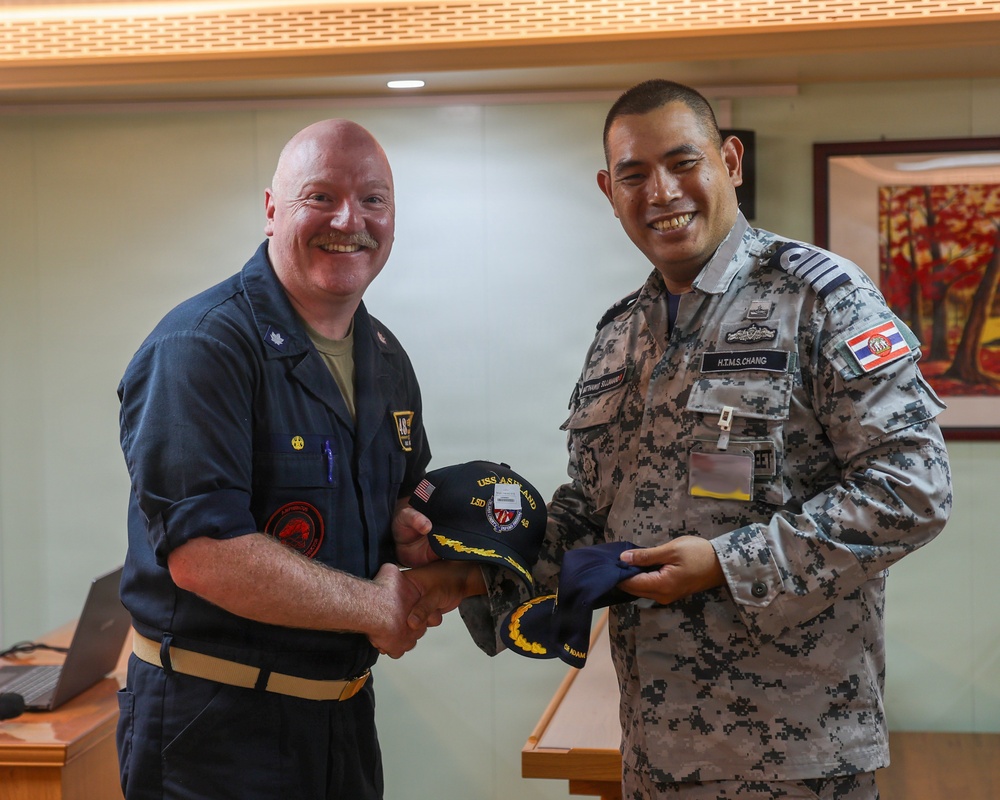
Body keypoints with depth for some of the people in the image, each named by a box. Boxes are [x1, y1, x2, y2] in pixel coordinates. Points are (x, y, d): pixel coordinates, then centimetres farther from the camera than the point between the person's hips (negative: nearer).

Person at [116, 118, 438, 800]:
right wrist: (375, 607, -17)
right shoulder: (200, 346, -18)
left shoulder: (386, 358, 9)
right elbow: (202, 554, -27)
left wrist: (415, 536, -4)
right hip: (215, 726, -7)